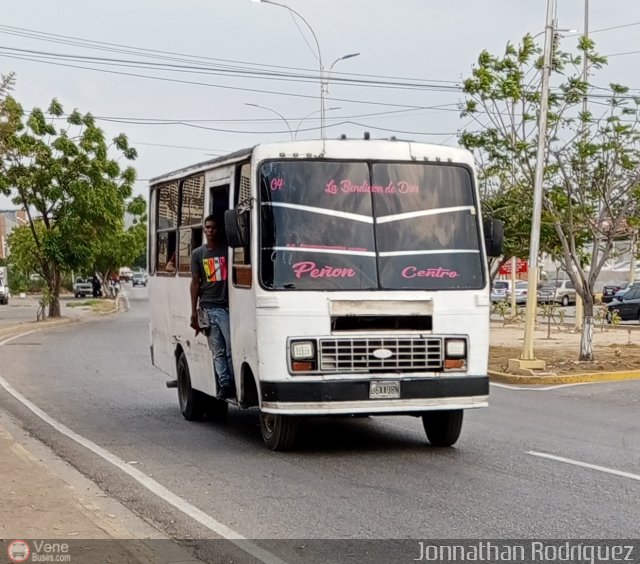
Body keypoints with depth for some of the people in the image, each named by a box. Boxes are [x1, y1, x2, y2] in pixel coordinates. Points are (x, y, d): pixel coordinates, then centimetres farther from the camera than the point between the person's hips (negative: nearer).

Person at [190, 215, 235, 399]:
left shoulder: (228, 250, 6)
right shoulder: (198, 254, 12)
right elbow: (195, 282, 11)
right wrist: (194, 311, 4)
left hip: (227, 307, -2)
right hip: (207, 308, 2)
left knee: (231, 348, -7)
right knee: (218, 351, 1)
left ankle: (235, 384, -3)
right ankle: (225, 384, 2)